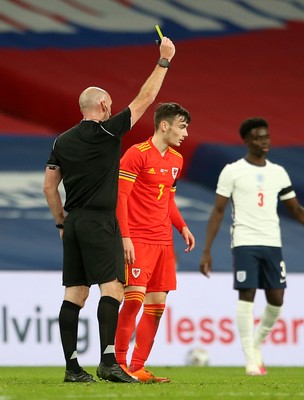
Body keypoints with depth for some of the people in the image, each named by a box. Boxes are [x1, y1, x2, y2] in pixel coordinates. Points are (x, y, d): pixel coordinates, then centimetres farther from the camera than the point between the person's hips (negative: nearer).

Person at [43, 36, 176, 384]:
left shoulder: (62, 141, 11)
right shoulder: (107, 132, -7)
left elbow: (49, 186, 14)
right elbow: (144, 100, -3)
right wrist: (164, 61, 5)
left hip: (73, 222, 7)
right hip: (100, 222, -7)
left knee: (75, 293, 6)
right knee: (112, 287, -10)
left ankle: (72, 366, 4)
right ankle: (108, 361, -22)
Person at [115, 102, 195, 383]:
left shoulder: (176, 160, 16)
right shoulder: (137, 154, -8)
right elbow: (120, 196, -11)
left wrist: (182, 227, 10)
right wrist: (125, 237, -17)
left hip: (164, 242, 8)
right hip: (138, 241, -8)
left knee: (157, 304, 4)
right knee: (134, 299, -15)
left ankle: (137, 368, 8)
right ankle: (119, 364, -7)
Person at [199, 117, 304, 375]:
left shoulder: (278, 173, 13)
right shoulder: (232, 171, 1)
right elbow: (218, 212, 1)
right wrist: (207, 251, -6)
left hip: (272, 244, 4)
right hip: (245, 243, -4)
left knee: (276, 299, 0)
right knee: (247, 296, -8)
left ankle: (256, 345, 24)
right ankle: (251, 359, -4)